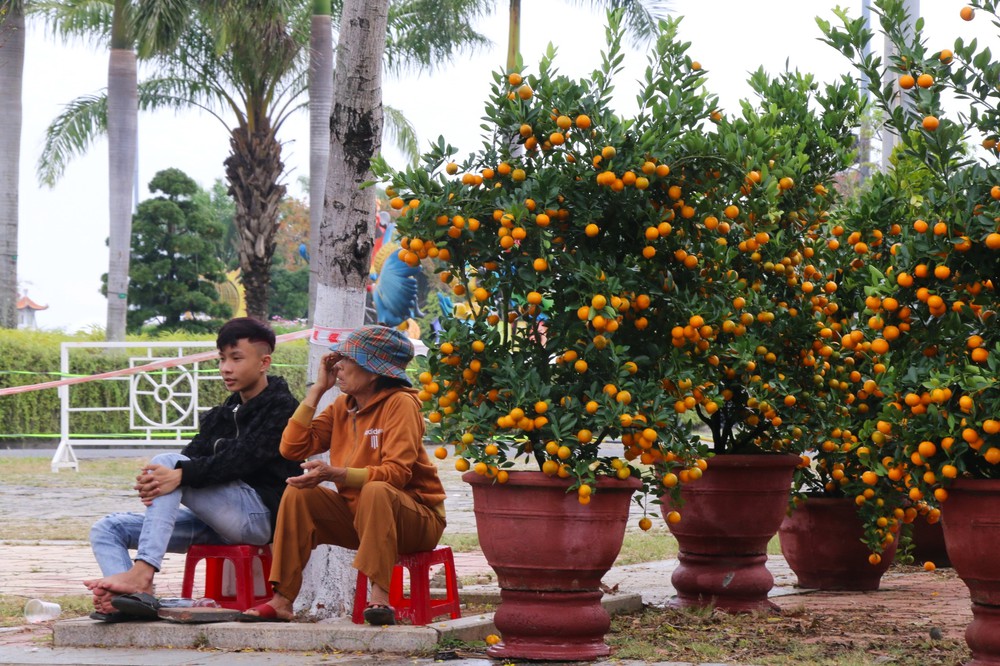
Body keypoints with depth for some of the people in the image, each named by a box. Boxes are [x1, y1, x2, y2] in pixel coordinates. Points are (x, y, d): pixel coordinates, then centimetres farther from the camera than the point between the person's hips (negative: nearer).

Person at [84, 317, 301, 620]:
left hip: (261, 513, -8)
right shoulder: (221, 416, 22)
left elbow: (242, 459, -17)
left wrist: (179, 474, -31)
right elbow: (194, 455, 6)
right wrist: (151, 481, -18)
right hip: (215, 526, 8)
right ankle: (134, 596, -33)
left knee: (167, 462, -24)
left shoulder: (282, 408, -1)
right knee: (106, 529, -2)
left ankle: (142, 573, -36)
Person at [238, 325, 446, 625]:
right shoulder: (342, 407, 7)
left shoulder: (400, 403, -15)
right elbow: (293, 447, -1)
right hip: (355, 515, 7)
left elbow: (396, 473, -26)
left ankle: (380, 597, -41)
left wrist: (334, 474, -37)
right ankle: (281, 601, -18)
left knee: (376, 491, -37)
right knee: (298, 493, -13)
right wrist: (317, 389, -2)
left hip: (414, 519, -7)